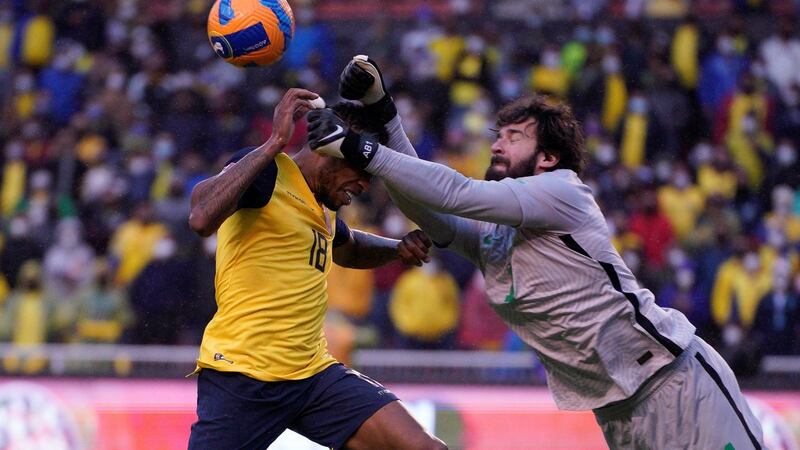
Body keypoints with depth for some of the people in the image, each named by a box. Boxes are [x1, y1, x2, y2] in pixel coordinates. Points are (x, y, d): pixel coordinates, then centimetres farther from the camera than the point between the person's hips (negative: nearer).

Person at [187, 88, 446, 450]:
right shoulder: (264, 172, -7)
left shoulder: (323, 207, 19)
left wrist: (398, 249, 22)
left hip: (314, 374, 8)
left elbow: (347, 248, 43)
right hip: (241, 377, -8)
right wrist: (274, 144, -26)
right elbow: (202, 219, -28)